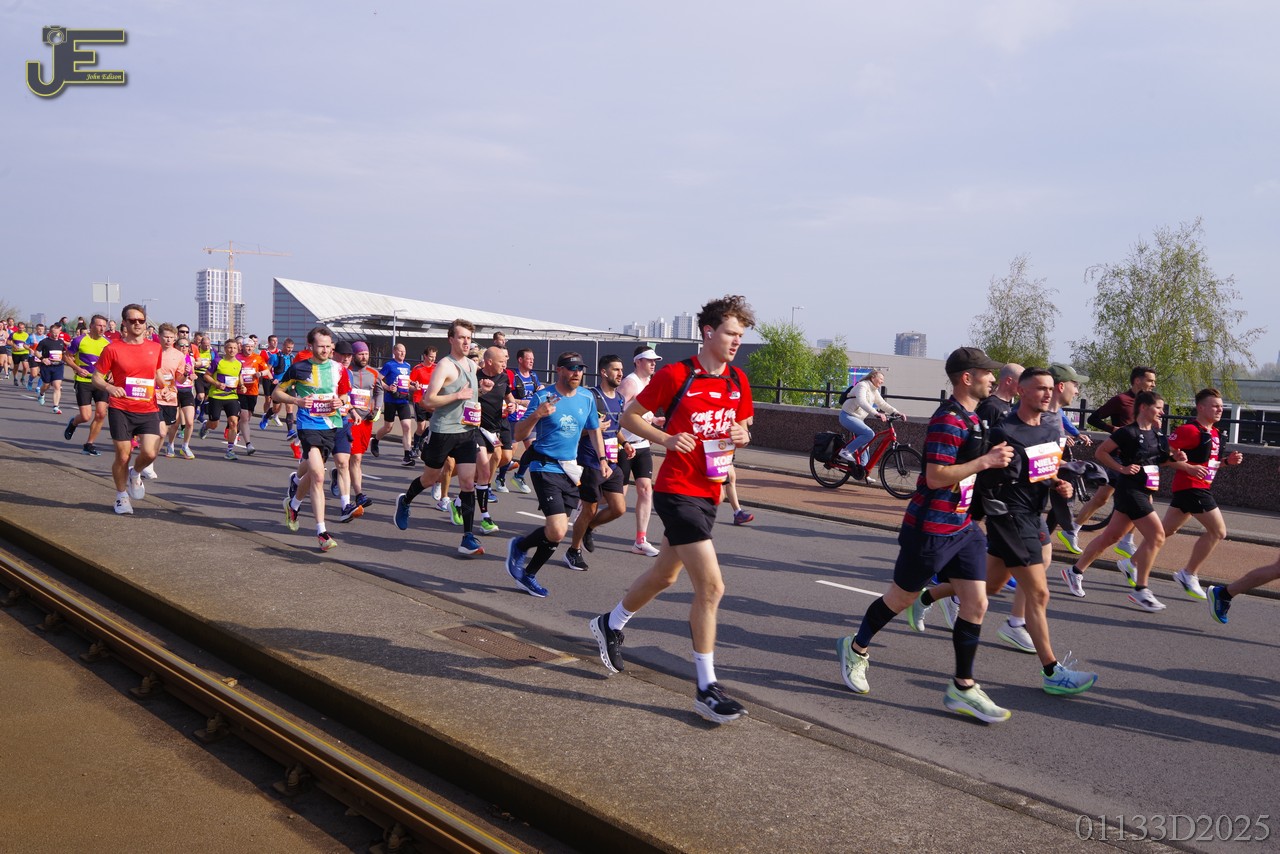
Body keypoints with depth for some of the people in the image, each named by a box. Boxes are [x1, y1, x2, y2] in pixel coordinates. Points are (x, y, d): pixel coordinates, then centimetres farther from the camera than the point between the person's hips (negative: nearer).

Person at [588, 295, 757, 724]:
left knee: (664, 575, 22)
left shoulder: (738, 381, 6)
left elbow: (741, 426, 20)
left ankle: (610, 625, 47)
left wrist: (742, 437, -4)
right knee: (711, 585, -14)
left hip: (709, 492, 8)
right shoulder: (675, 375, -11)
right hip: (677, 491, -8)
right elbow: (630, 416, -3)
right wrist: (666, 439, -19)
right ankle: (707, 689, -5)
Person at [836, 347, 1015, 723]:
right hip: (931, 528, -9)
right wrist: (985, 461, -23)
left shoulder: (973, 418, 11)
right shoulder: (948, 420, -20)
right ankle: (856, 648, 32)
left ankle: (963, 688, 10)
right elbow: (935, 477, -25)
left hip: (963, 527, 9)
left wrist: (992, 457, 9)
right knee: (901, 598, 8)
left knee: (976, 604, 2)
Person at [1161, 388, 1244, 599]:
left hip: (1201, 487, 10)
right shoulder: (1190, 430, -15)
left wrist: (1227, 461, 7)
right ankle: (1189, 574, 0)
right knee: (1218, 531, -7)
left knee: (1166, 530, 13)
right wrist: (1189, 468, -26)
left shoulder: (1214, 434, 15)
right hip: (1191, 486, -10)